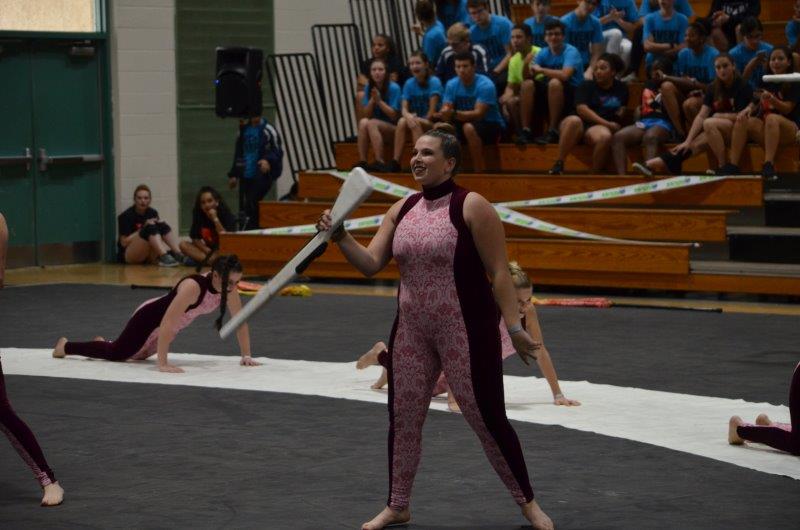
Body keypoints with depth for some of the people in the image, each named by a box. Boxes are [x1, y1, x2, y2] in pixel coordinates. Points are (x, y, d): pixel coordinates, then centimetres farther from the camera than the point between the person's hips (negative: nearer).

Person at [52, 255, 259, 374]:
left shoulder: (228, 286, -22)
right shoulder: (192, 287, -42)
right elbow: (167, 324, -44)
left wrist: (246, 356, -11)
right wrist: (162, 364, -45)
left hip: (169, 326, 7)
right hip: (150, 318, -7)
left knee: (136, 355, 28)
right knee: (116, 353, 12)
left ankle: (104, 343, 55)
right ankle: (66, 346, 35)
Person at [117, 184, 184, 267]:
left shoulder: (152, 213, 9)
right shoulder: (125, 216, -8)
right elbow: (124, 242, -14)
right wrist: (143, 229, -18)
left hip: (148, 256, 6)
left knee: (162, 225, -16)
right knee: (151, 227, -28)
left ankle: (178, 255, -32)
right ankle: (164, 257, -47)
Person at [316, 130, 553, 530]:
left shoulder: (472, 207, -11)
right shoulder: (402, 210, 7)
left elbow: (499, 273, -12)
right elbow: (370, 264, 4)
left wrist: (514, 325, -15)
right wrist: (341, 238, -13)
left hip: (466, 330, -6)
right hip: (411, 331, 6)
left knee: (487, 418, -3)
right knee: (403, 418, 8)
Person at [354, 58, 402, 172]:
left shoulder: (394, 88, -11)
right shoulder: (368, 88, 4)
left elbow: (393, 115, -11)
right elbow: (366, 115, 1)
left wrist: (379, 100, -18)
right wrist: (372, 99, -15)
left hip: (393, 128, -4)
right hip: (376, 128, 4)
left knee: (371, 124, -32)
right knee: (363, 122, -27)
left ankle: (380, 162, -37)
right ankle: (362, 162, -32)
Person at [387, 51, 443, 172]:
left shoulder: (434, 82, -10)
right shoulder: (409, 84, 3)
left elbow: (432, 111, -14)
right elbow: (404, 109, -5)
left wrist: (415, 118, -13)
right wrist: (408, 116, -26)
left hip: (435, 123, -4)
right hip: (417, 120, 4)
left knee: (416, 123, -33)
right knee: (402, 122, -27)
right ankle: (395, 162, -30)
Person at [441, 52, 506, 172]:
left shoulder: (485, 85, -20)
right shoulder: (451, 85, -3)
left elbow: (478, 114, -28)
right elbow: (445, 109, -8)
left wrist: (454, 114, -42)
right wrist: (445, 112, -34)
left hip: (492, 125, -6)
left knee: (469, 128, -36)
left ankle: (479, 172, -32)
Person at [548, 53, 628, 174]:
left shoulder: (621, 88, 16)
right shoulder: (587, 86, 8)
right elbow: (582, 109, -6)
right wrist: (606, 123, -14)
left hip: (598, 127, 1)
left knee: (605, 136, -38)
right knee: (574, 121, -39)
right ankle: (558, 164, -36)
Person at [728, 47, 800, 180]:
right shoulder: (765, 83, 17)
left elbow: (787, 109, -8)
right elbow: (754, 104, 13)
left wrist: (771, 99, -26)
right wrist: (749, 109, -11)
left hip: (789, 128, -4)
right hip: (764, 130, 4)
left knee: (772, 118, -37)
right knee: (741, 121, -25)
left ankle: (769, 165, -47)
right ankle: (733, 166, -34)